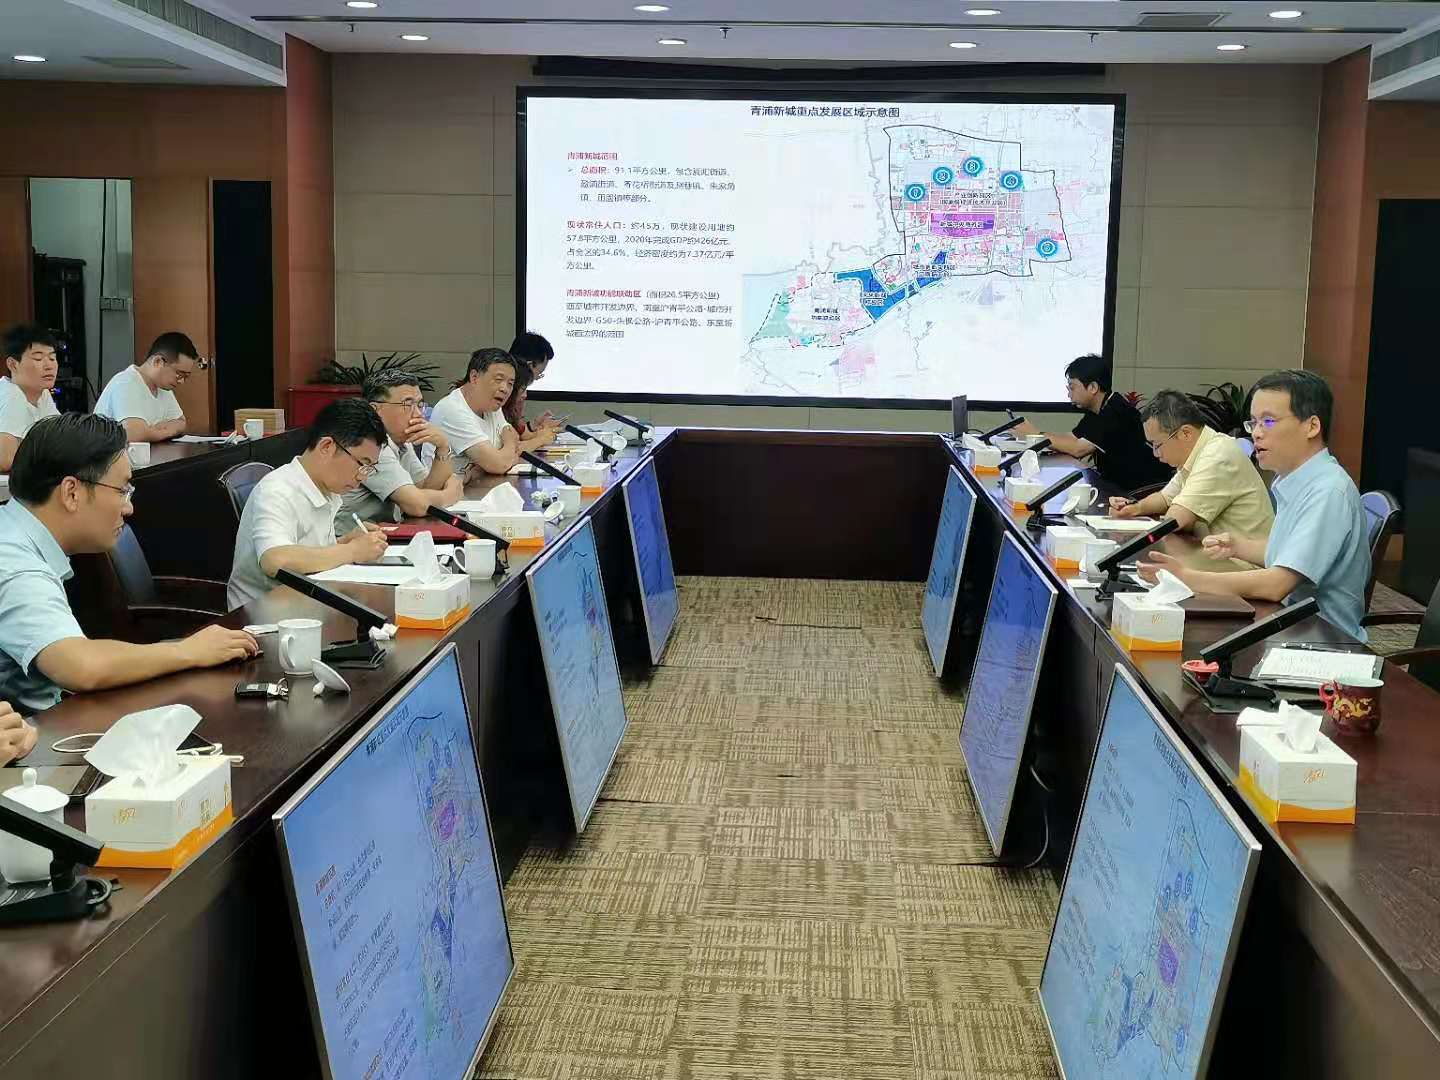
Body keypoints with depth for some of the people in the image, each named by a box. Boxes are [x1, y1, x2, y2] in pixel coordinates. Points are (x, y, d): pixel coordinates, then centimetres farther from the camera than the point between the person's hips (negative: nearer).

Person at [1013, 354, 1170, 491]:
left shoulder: (1117, 412, -19)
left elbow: (1078, 449, -20)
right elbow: (1072, 438, 11)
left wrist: (1037, 434, -12)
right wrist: (1034, 433, 0)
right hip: (1114, 485, 9)